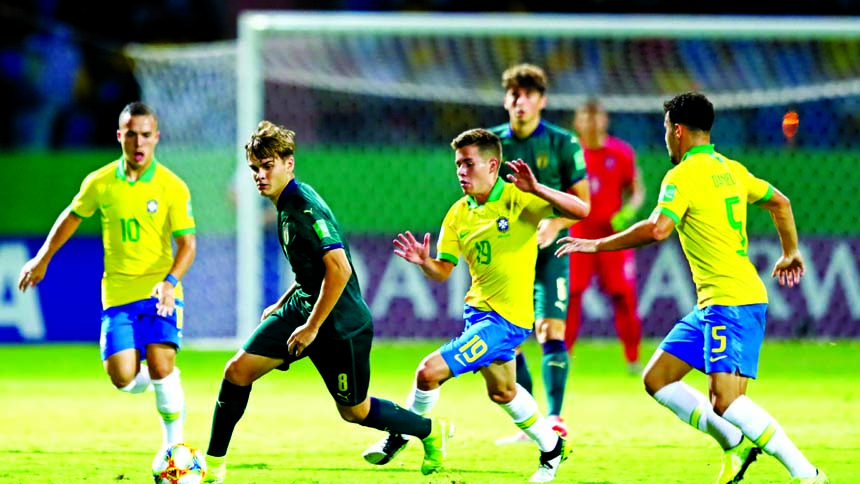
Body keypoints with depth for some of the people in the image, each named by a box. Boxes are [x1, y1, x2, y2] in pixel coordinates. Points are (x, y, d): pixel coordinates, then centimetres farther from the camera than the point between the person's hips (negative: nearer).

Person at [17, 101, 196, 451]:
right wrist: (42, 259, 26)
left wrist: (170, 281, -25)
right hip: (118, 294, 2)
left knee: (161, 366, -18)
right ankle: (149, 378, 27)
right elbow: (72, 216, 20)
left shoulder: (172, 187, -6)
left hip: (159, 291, -2)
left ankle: (173, 444, 1)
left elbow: (187, 244, -8)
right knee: (123, 378, -12)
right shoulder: (100, 183, 2)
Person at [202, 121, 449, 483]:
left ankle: (430, 431, 31)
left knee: (353, 411, 8)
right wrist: (282, 306, 20)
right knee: (238, 371, -3)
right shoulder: (287, 203, 7)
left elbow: (339, 268, -29)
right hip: (304, 307, 9)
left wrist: (313, 327, -24)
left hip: (341, 322, -9)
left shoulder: (305, 208, -23)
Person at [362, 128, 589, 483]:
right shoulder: (458, 214, 2)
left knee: (430, 371, -16)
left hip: (507, 317, -8)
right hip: (477, 309, 8)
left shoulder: (519, 198, -15)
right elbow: (443, 270, 5)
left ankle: (401, 435, 10)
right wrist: (423, 262, -17)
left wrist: (537, 190, -36)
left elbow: (580, 210, -23)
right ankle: (552, 446, 47)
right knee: (501, 391, 27)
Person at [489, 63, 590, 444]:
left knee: (550, 331, -15)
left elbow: (581, 201, 0)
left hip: (549, 249, -4)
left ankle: (555, 418, -16)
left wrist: (555, 224, -17)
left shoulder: (562, 143, -3)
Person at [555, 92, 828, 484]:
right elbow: (780, 203, 27)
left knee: (725, 401, -20)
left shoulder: (684, 176, -11)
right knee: (656, 379, 11)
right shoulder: (731, 169, 16)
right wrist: (790, 253, 43)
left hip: (731, 301, -10)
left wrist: (597, 245, -15)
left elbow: (657, 228, -25)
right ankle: (736, 444, 10)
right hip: (712, 304, 10)